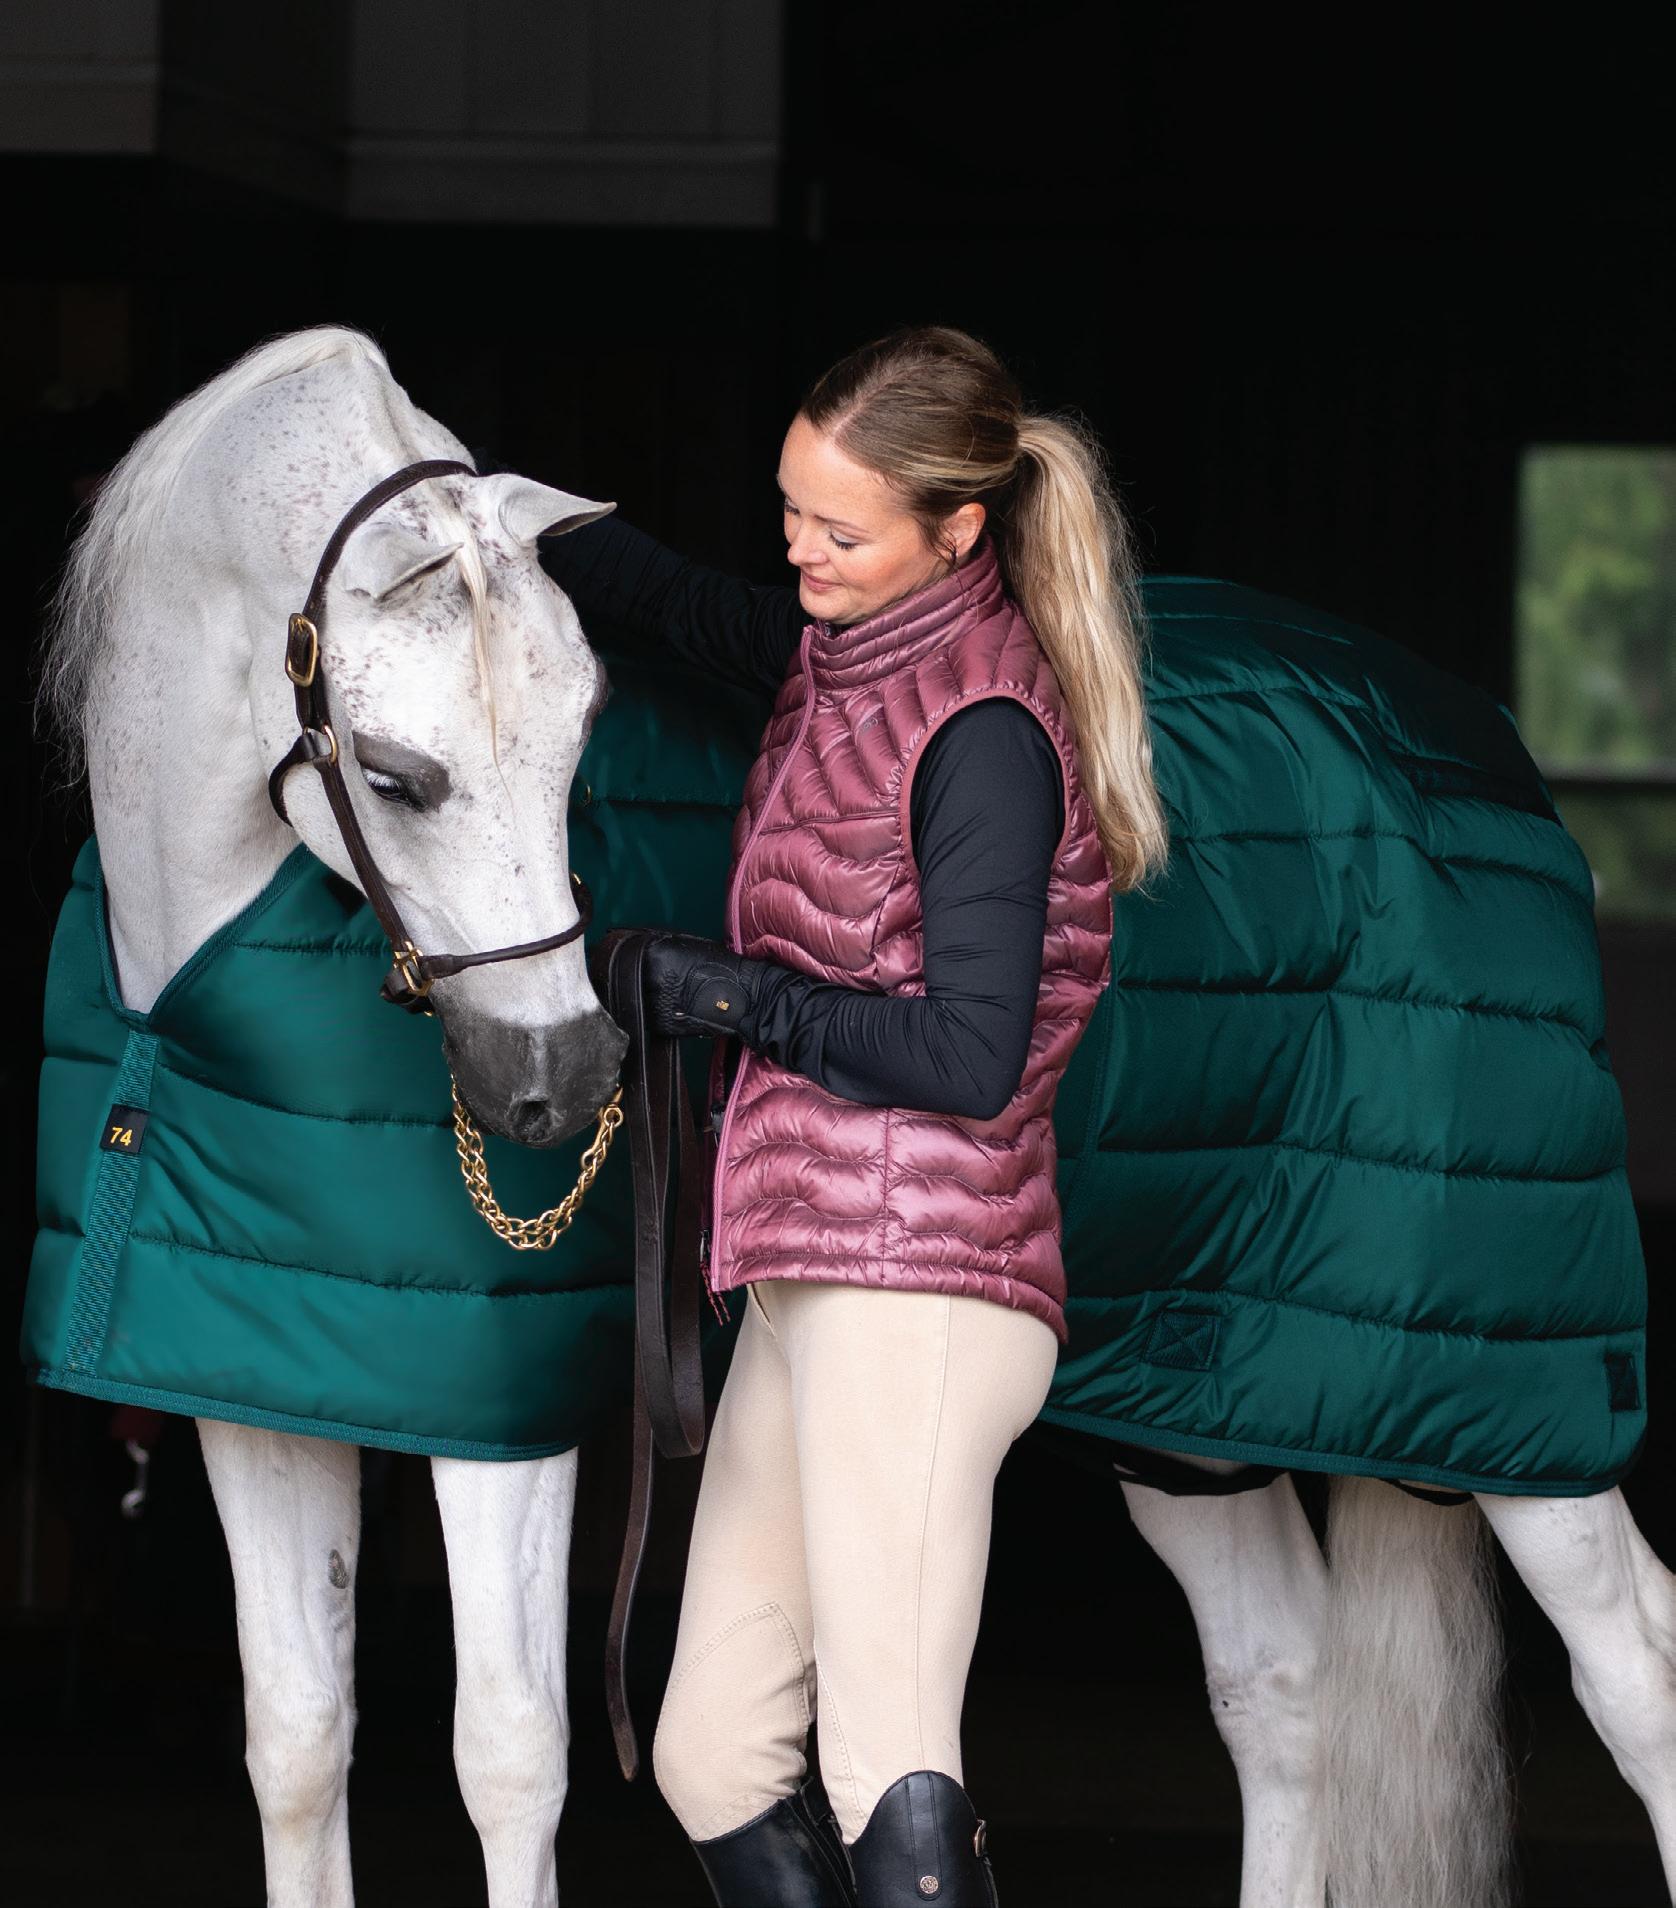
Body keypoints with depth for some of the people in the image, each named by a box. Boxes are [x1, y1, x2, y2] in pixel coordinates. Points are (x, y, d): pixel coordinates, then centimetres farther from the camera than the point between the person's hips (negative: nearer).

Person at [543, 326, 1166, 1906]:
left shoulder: (982, 730, -13)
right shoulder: (847, 652, 13)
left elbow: (970, 1055, -17)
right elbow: (694, 610, 34)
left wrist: (733, 996, -11)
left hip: (918, 1283, -10)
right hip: (805, 1282, 10)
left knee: (887, 1772, -16)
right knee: (714, 1754, 9)